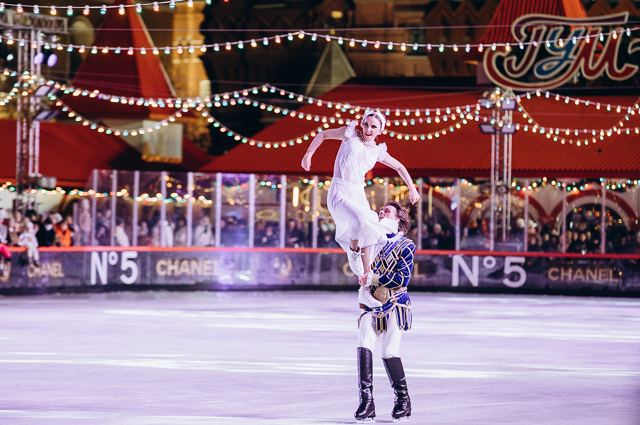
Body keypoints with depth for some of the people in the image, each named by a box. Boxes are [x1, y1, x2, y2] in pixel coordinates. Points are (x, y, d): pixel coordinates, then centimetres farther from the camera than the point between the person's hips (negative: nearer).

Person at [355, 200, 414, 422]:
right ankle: (366, 403, -17)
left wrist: (373, 278, -12)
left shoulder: (405, 246, -3)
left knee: (389, 352, -6)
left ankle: (403, 399, 15)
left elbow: (402, 279, -13)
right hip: (371, 303, 4)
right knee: (364, 346, -14)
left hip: (393, 305, -4)